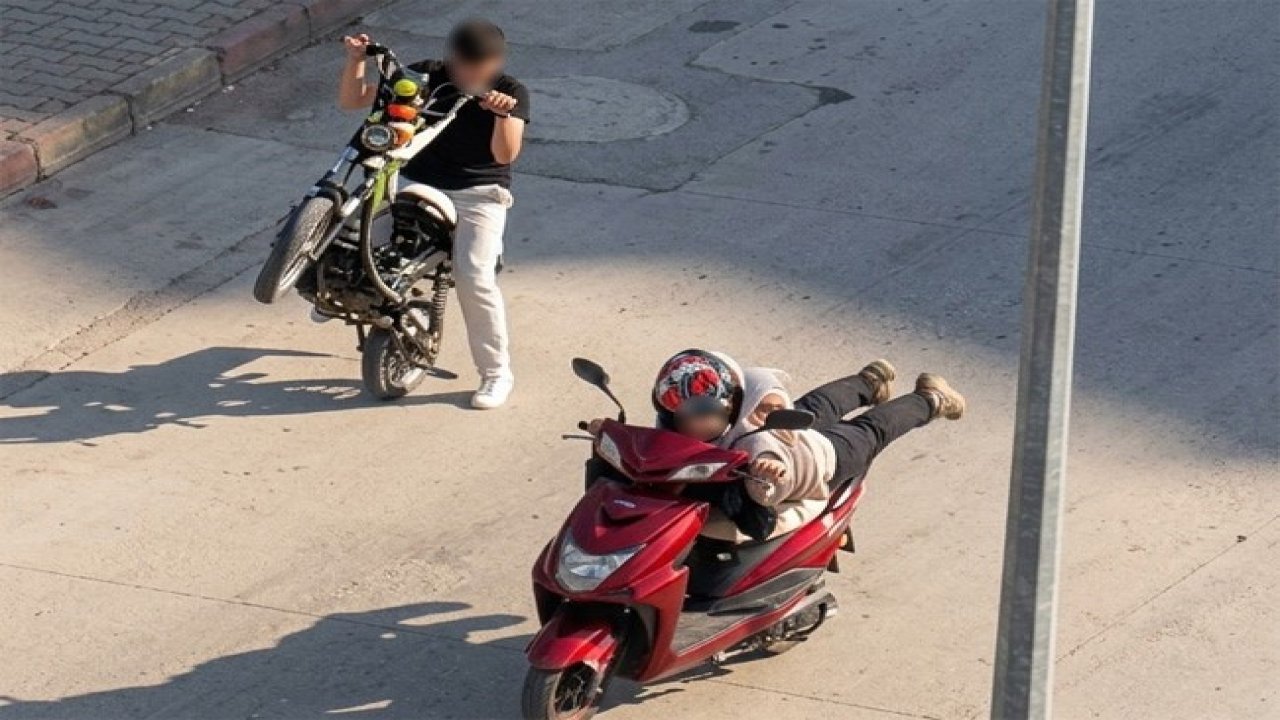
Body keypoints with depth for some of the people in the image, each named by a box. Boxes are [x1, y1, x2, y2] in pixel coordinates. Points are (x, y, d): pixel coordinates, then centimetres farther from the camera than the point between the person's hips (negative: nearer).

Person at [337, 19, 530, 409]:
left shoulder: (511, 92, -3)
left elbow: (505, 154, -15)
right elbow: (351, 100, 2)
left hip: (478, 194, -3)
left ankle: (496, 372, -10)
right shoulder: (426, 76, 1)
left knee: (474, 277, -24)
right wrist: (356, 60, -15)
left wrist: (503, 113, -31)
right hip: (417, 185, 3)